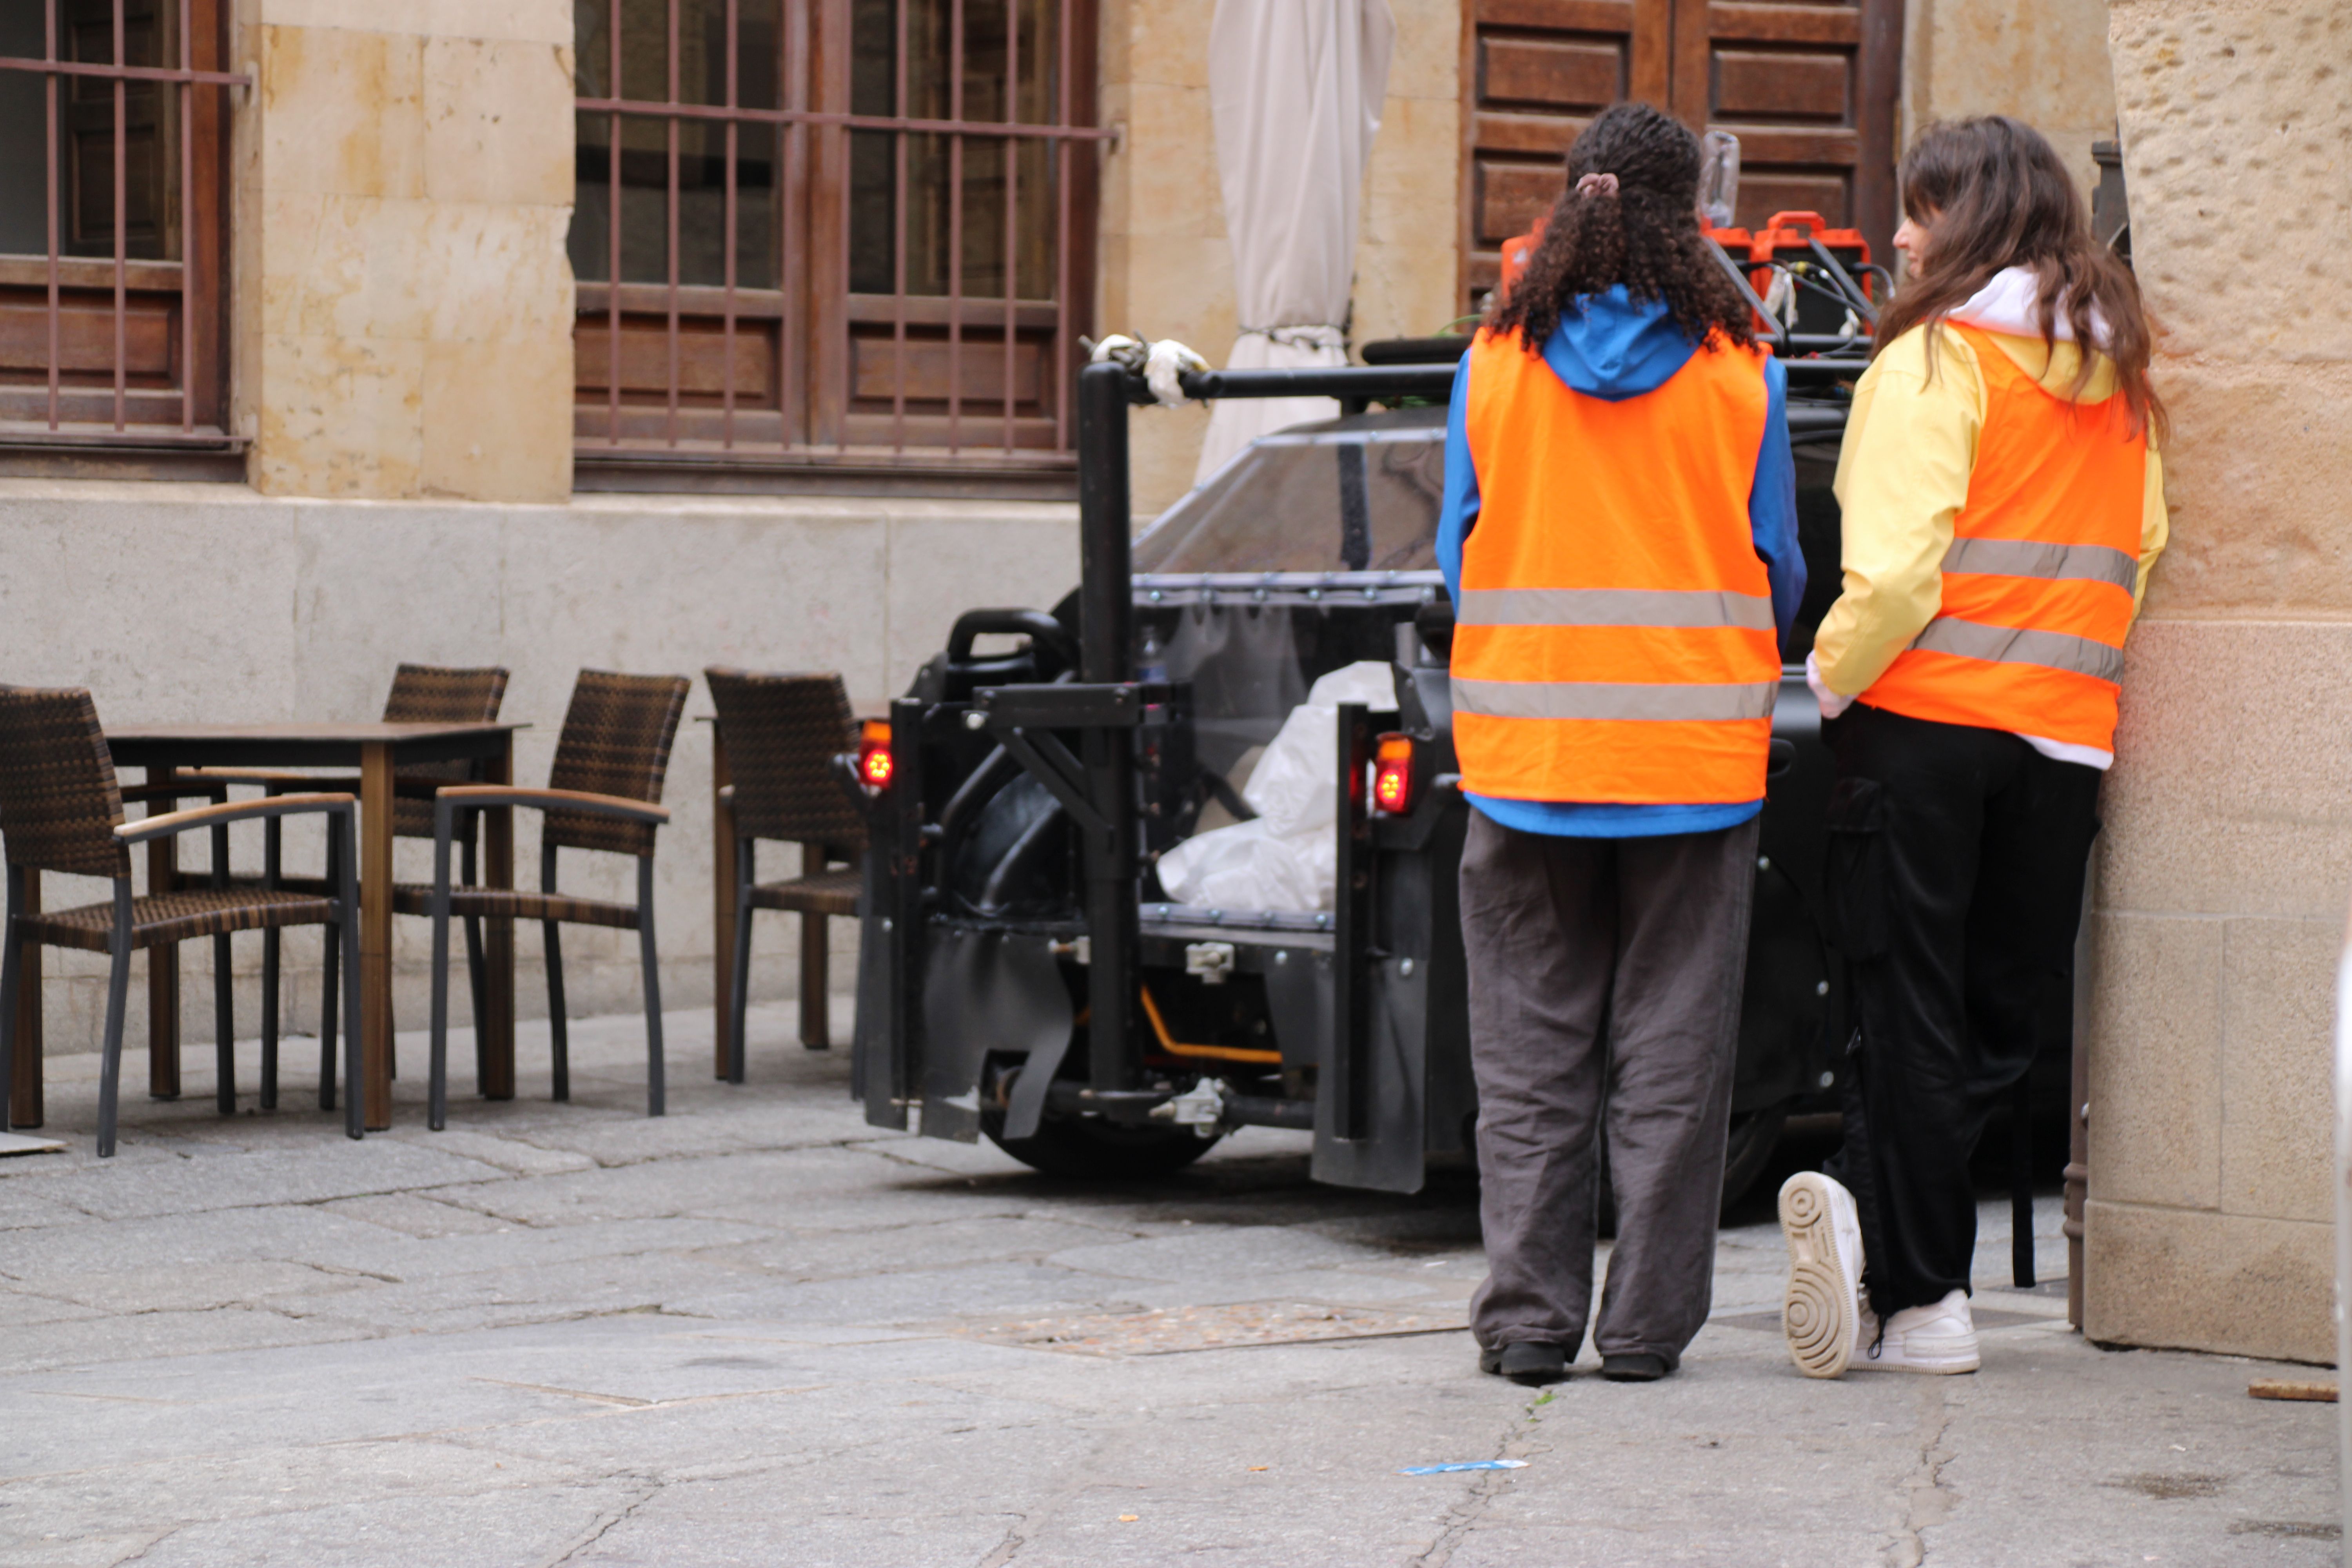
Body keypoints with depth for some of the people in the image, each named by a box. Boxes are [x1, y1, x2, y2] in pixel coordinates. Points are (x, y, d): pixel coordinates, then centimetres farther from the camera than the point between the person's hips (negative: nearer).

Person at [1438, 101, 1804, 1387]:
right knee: (1671, 1053, 5)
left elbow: (1460, 558, 7)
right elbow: (1776, 573, 5)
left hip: (1524, 748, 1)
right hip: (1695, 748, -1)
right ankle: (1647, 1323, 7)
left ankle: (1529, 1318, 7)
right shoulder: (1742, 375, -3)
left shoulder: (1493, 366, 0)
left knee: (1530, 1052, 7)